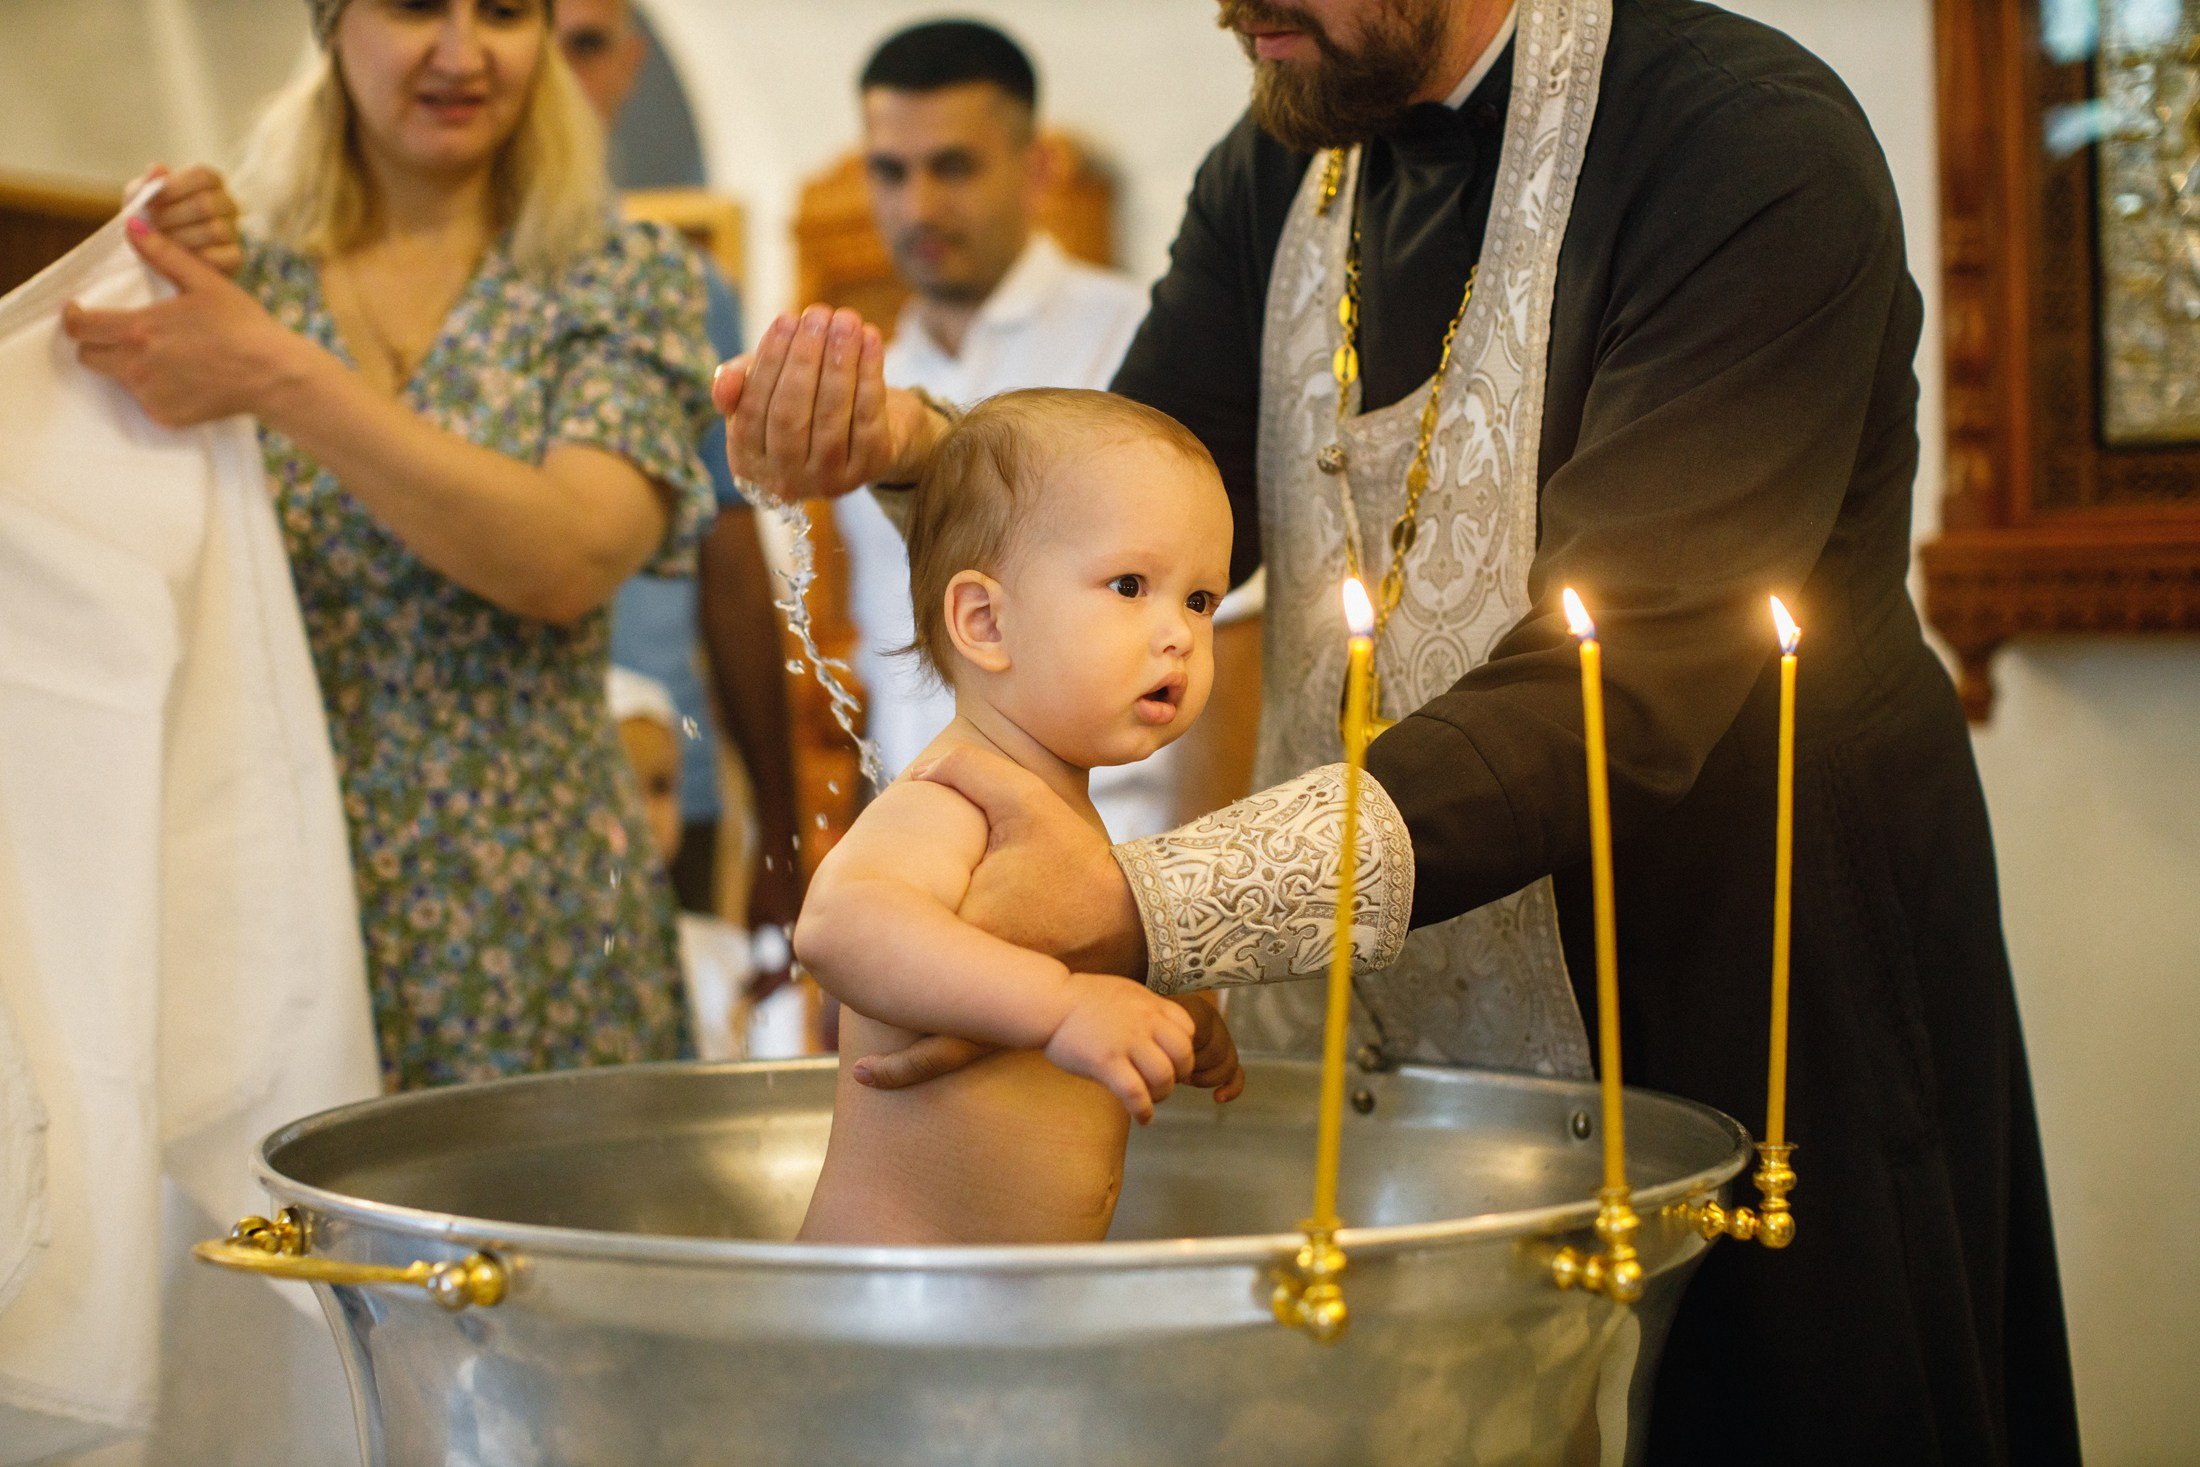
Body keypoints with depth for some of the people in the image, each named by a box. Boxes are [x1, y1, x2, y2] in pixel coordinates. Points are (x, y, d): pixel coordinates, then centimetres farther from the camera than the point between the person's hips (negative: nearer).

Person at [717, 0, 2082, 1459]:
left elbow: (1614, 697, -30)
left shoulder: (1755, 150, -20)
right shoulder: (1281, 166, 4)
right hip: (1382, 1023, 6)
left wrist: (1143, 904, -40)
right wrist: (905, 447, -22)